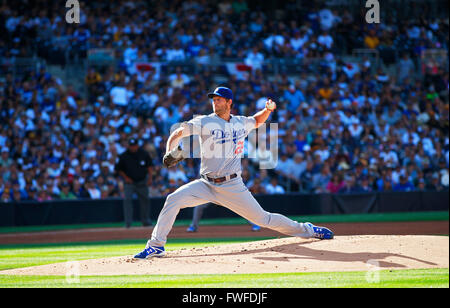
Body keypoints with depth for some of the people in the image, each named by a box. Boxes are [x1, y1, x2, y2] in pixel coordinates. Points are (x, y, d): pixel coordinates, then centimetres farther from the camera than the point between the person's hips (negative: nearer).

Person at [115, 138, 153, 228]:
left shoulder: (144, 154, -4)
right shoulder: (124, 156, -9)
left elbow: (149, 166, 6)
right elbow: (119, 169, 1)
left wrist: (150, 177, -4)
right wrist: (125, 178, -10)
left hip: (142, 182, 2)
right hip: (129, 182, -2)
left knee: (145, 200, 7)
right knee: (127, 199, -17)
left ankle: (145, 220, 22)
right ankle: (128, 222, -16)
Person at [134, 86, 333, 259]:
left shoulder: (241, 123, 7)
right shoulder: (204, 122, -2)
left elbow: (258, 121, 28)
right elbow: (177, 133, -1)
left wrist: (268, 109, 8)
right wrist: (170, 152, -19)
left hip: (233, 187, 0)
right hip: (207, 185, 0)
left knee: (262, 219, 0)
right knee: (173, 200, -20)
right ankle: (156, 246, -14)